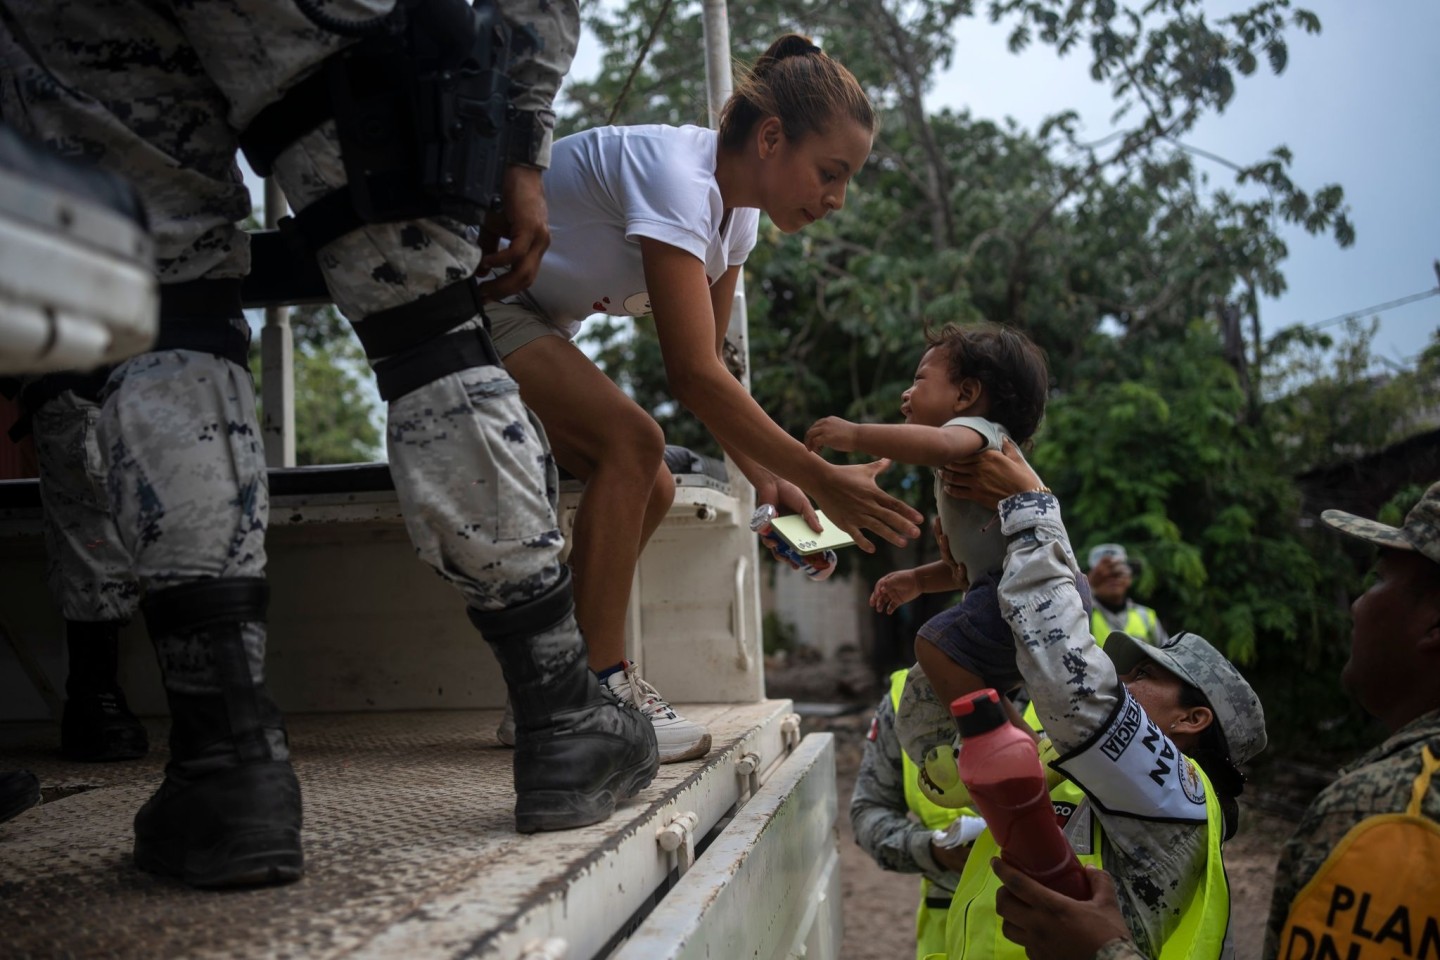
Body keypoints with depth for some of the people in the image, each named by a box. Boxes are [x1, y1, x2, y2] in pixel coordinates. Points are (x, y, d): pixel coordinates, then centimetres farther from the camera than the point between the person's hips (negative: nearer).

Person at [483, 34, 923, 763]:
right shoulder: (676, 176, -28)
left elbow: (706, 363, 4)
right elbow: (692, 376, -33)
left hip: (522, 320, 10)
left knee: (649, 490, 1)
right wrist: (820, 479, -29)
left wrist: (763, 476, -10)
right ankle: (598, 689, -19)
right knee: (631, 443, -24)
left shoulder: (735, 213, 1)